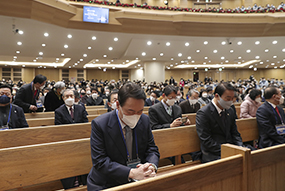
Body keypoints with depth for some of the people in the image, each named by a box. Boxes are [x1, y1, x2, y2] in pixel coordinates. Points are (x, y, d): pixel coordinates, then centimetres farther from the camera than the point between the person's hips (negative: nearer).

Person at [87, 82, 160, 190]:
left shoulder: (145, 120, -2)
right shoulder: (99, 124, -14)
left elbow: (152, 149, 4)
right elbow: (100, 161, -17)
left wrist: (151, 166, -18)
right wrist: (131, 173, -26)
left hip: (140, 181, 4)